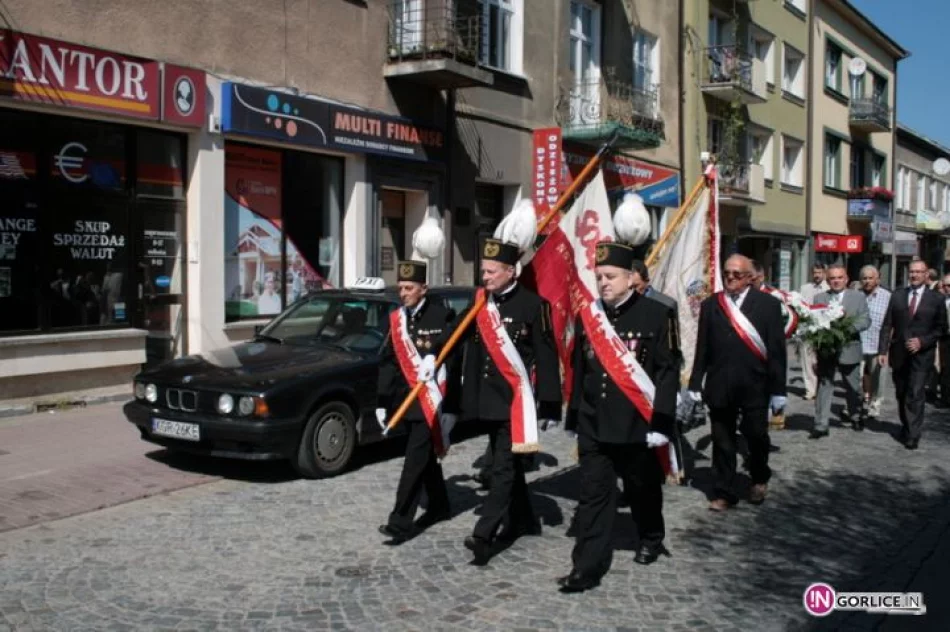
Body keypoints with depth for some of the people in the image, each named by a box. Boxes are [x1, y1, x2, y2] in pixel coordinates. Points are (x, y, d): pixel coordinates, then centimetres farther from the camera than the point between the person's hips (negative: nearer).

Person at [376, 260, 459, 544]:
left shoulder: (442, 317, -10)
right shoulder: (396, 319, 8)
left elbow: (455, 360, -13)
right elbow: (387, 362, 10)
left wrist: (450, 405, -19)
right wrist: (382, 402, 7)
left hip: (432, 402, -6)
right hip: (407, 401, 6)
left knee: (415, 459, -8)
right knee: (426, 456, 18)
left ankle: (401, 520, -5)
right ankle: (439, 505, 33)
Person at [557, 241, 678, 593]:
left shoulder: (656, 315, -9)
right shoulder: (587, 316, 5)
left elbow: (668, 372, -10)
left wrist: (660, 424, -13)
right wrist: (575, 420, 13)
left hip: (637, 426, -3)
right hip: (593, 426, 3)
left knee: (642, 489, 17)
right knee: (593, 495, 2)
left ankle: (651, 539, 43)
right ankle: (587, 567, 4)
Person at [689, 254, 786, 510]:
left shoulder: (768, 304, -1)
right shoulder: (710, 305, 6)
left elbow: (777, 350, -3)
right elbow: (702, 348, 6)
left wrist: (778, 389, -6)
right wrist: (695, 383, 3)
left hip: (754, 386, -2)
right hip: (719, 386, 2)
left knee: (756, 436, 8)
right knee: (722, 442, 8)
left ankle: (760, 478, 36)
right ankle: (724, 492, 20)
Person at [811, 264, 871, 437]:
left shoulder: (858, 297, 3)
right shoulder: (819, 298, 6)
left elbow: (865, 320, -6)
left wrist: (847, 327, -22)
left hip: (848, 350, 0)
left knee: (853, 388, 15)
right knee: (823, 387, 0)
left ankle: (856, 417, 37)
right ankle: (821, 425, 3)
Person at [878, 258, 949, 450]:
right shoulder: (897, 295, 5)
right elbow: (887, 325, 3)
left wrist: (922, 341, -13)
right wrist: (883, 350, -4)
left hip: (921, 355, -3)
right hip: (898, 353, 3)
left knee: (915, 395, -9)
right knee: (901, 394, 14)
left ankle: (913, 435, -3)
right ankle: (906, 425, 32)